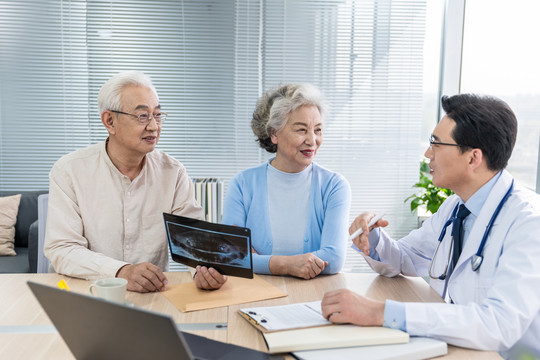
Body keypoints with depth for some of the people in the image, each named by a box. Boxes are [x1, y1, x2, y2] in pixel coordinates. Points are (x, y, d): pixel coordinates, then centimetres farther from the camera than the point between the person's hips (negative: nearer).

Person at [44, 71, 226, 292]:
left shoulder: (173, 173, 4)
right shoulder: (68, 171, -4)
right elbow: (61, 249, -12)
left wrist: (206, 268, -27)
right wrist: (121, 272, -29)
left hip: (154, 295, 1)